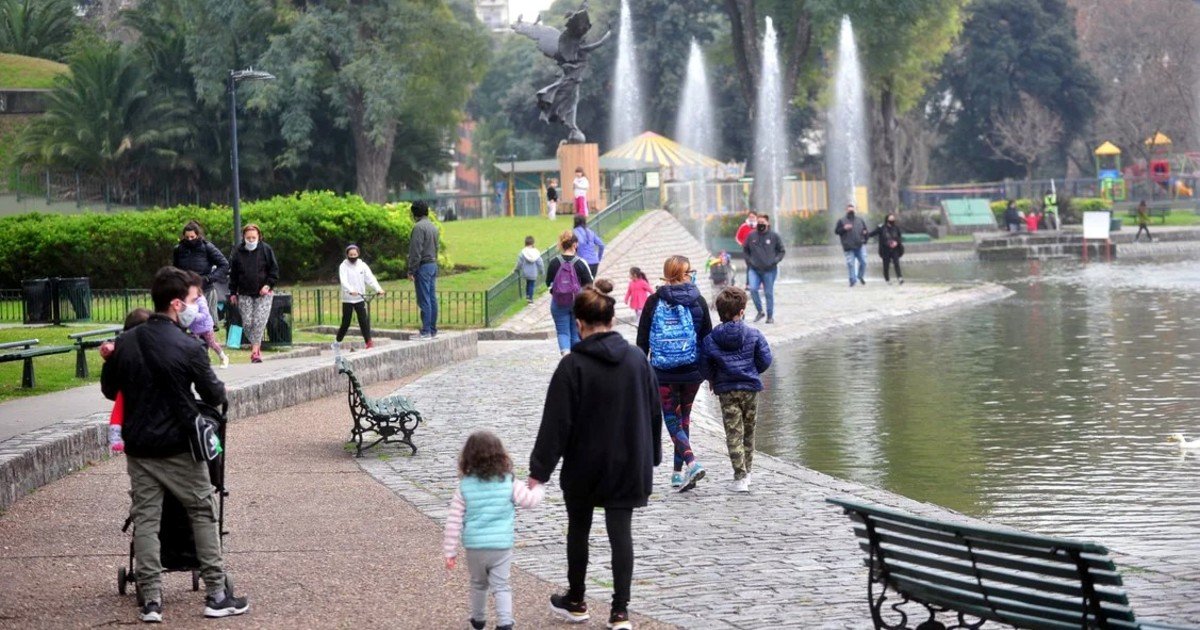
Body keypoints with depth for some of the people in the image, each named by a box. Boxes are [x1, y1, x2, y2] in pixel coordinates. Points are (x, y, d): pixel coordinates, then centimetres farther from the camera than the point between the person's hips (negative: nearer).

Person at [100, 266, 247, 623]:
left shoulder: (125, 343, -1)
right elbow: (213, 396, -7)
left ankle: (150, 600, 3)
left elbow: (109, 390, 10)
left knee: (145, 519, 6)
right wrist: (222, 391, 15)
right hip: (180, 447, -4)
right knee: (203, 515, 8)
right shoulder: (188, 347, -15)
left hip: (139, 448, 4)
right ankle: (216, 595, 9)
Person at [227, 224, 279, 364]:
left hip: (263, 293, -2)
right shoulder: (238, 251, 6)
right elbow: (233, 274, 11)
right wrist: (233, 293, 8)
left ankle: (255, 350, -9)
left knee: (259, 321, -12)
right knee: (247, 323, -3)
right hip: (244, 294, 2)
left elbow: (274, 270, 3)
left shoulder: (266, 250, 0)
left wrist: (268, 285, -10)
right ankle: (256, 346, 13)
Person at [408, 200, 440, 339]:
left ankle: (426, 332, -10)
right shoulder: (433, 227, 14)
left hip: (423, 266, -9)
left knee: (424, 300, -8)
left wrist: (411, 271, -15)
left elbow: (416, 251, -17)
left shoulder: (419, 227, -14)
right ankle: (433, 330, 13)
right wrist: (434, 262, 17)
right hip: (433, 265, 9)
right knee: (432, 299, 10)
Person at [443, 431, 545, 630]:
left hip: (474, 547, 1)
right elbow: (530, 500, 3)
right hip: (502, 546, -1)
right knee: (501, 586, 4)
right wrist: (538, 487, 26)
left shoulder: (464, 487, -6)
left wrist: (450, 551, 2)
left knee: (478, 584, 21)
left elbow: (454, 521, -5)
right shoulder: (509, 484, -8)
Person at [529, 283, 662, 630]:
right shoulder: (637, 359, 0)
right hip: (628, 466, 3)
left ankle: (576, 601, 28)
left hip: (584, 466, -3)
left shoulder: (573, 366, -15)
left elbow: (555, 423, -15)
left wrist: (539, 471, -11)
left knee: (578, 530, 15)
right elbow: (655, 412, 8)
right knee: (621, 533, 5)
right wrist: (651, 457, 20)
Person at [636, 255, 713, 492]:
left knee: (672, 419, 2)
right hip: (692, 370, 2)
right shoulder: (698, 301, -1)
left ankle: (691, 462, -19)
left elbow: (642, 340, -1)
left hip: (663, 372, -2)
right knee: (684, 416, 16)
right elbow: (707, 337, 2)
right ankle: (678, 472, 19)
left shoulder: (654, 302, -3)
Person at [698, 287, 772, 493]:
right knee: (748, 431, 17)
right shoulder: (754, 335, -6)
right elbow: (765, 360, -2)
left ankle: (740, 477, -8)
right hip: (750, 388, 1)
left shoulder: (710, 340, -5)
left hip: (726, 391, -1)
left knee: (733, 433, 0)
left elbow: (705, 369, -2)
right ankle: (746, 472, 26)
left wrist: (713, 379, 19)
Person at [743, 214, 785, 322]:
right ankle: (760, 311, 4)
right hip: (754, 269, 1)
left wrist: (774, 261, -8)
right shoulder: (751, 236, 3)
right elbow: (745, 250, 16)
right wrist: (749, 260, 2)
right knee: (753, 289, -15)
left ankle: (770, 316, 17)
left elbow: (781, 251, 6)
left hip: (769, 270, -1)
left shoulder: (774, 237, -2)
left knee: (769, 293, 4)